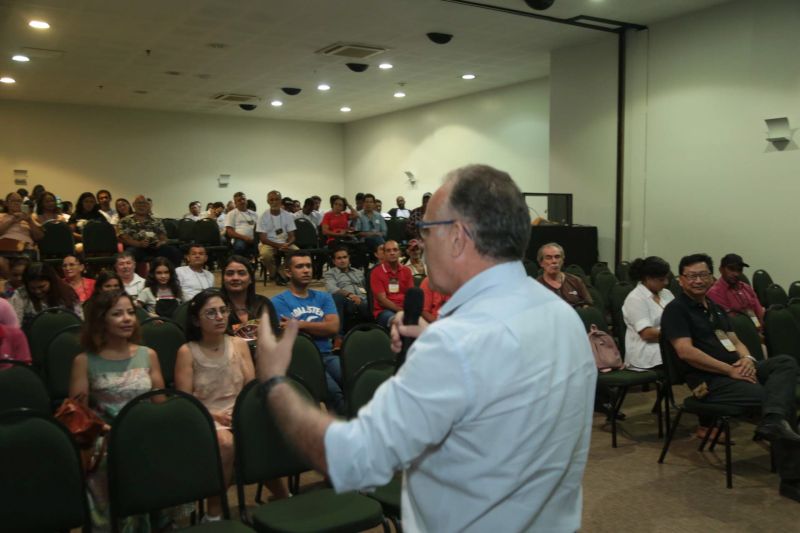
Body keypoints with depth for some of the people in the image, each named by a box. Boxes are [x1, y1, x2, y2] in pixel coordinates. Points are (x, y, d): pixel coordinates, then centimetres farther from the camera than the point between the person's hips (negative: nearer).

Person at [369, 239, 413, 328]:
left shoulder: (406, 271, 15)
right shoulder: (376, 272, 3)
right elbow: (382, 299, -5)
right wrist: (401, 310, -18)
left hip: (404, 309, 4)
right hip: (384, 311, -3)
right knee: (394, 320, -38)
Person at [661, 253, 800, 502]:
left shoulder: (714, 307, 23)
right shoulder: (676, 309, -4)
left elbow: (735, 341, 20)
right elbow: (686, 351, -17)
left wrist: (747, 359, -5)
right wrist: (730, 370, -19)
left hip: (736, 370, 8)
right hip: (710, 381, -8)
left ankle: (773, 421, -41)